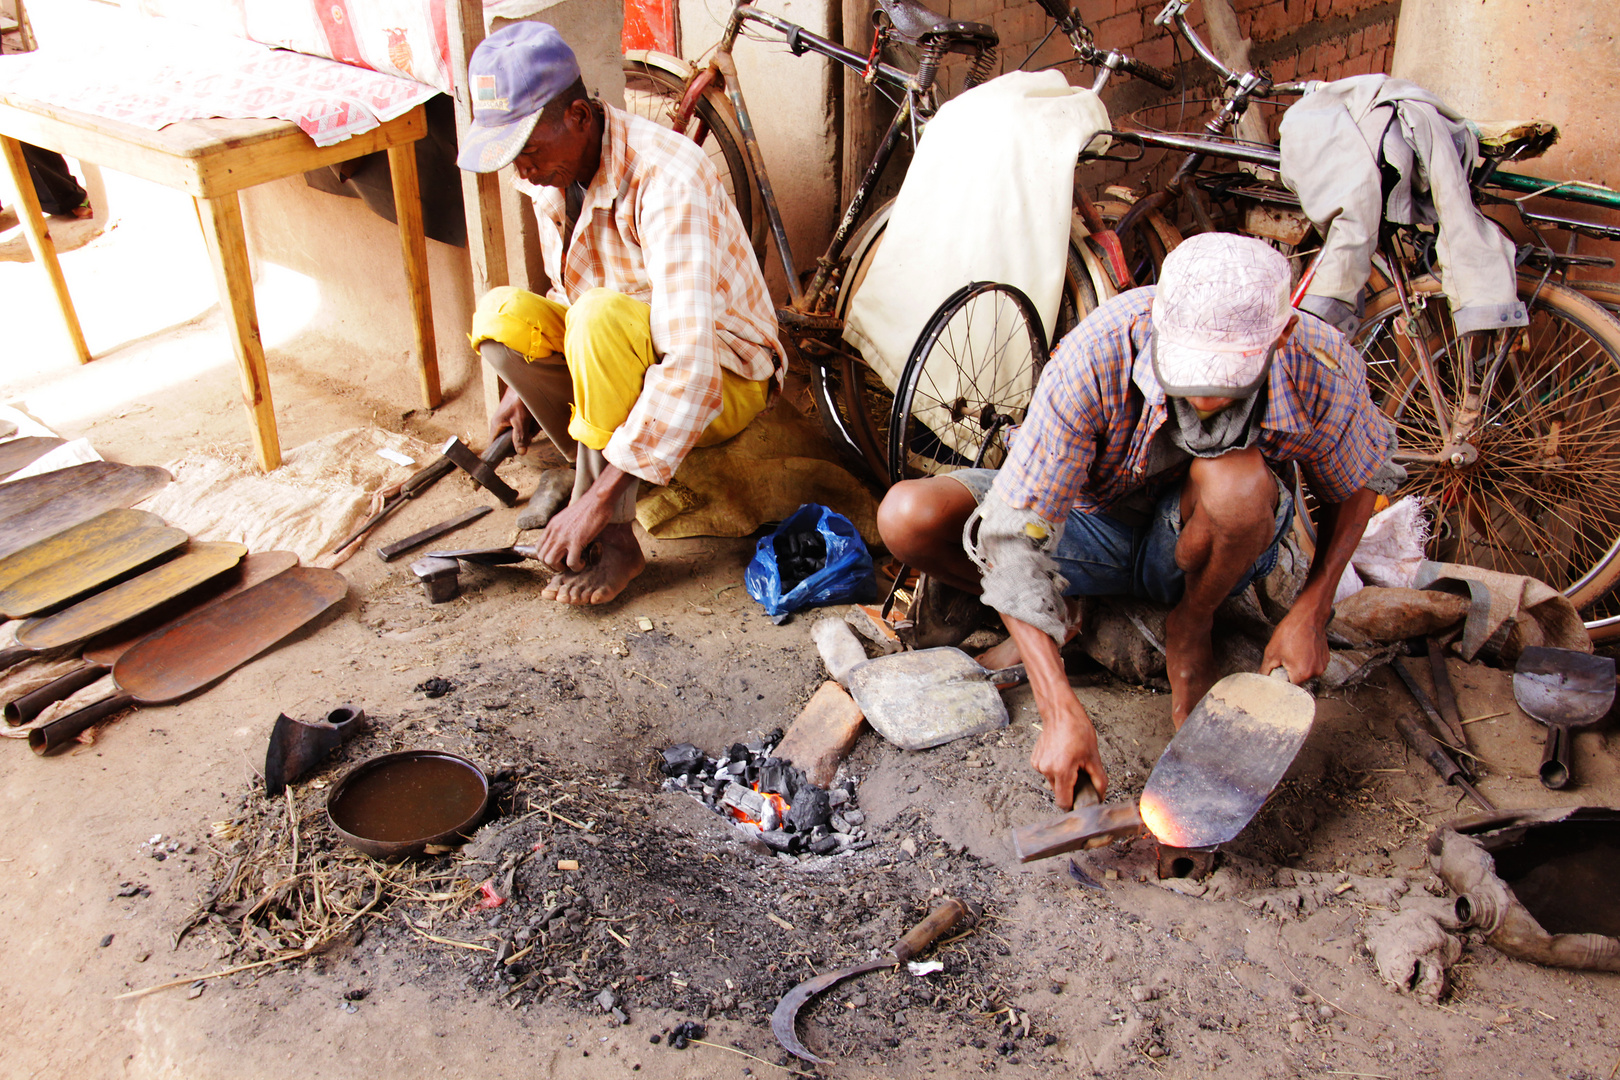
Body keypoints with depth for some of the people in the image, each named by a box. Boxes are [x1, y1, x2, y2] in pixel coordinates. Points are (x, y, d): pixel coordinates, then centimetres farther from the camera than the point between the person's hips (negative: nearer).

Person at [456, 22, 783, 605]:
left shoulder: (666, 178, -29)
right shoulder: (551, 173, -4)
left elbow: (692, 367, -38)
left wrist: (601, 499, -40)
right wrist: (527, 385, 2)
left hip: (724, 380, -7)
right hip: (618, 361, 7)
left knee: (601, 317, -35)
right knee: (501, 312, -15)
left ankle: (615, 540, -26)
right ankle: (590, 464, -1)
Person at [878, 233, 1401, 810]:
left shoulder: (1321, 370, -26)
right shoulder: (1094, 357, -34)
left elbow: (1355, 486, -2)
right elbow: (1014, 536, -35)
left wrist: (1310, 612, -15)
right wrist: (1061, 712, -40)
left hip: (1193, 546, 1)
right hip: (1095, 529, 0)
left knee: (1237, 479, -37)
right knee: (907, 516, -24)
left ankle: (1190, 629, -4)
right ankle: (1053, 623, 3)